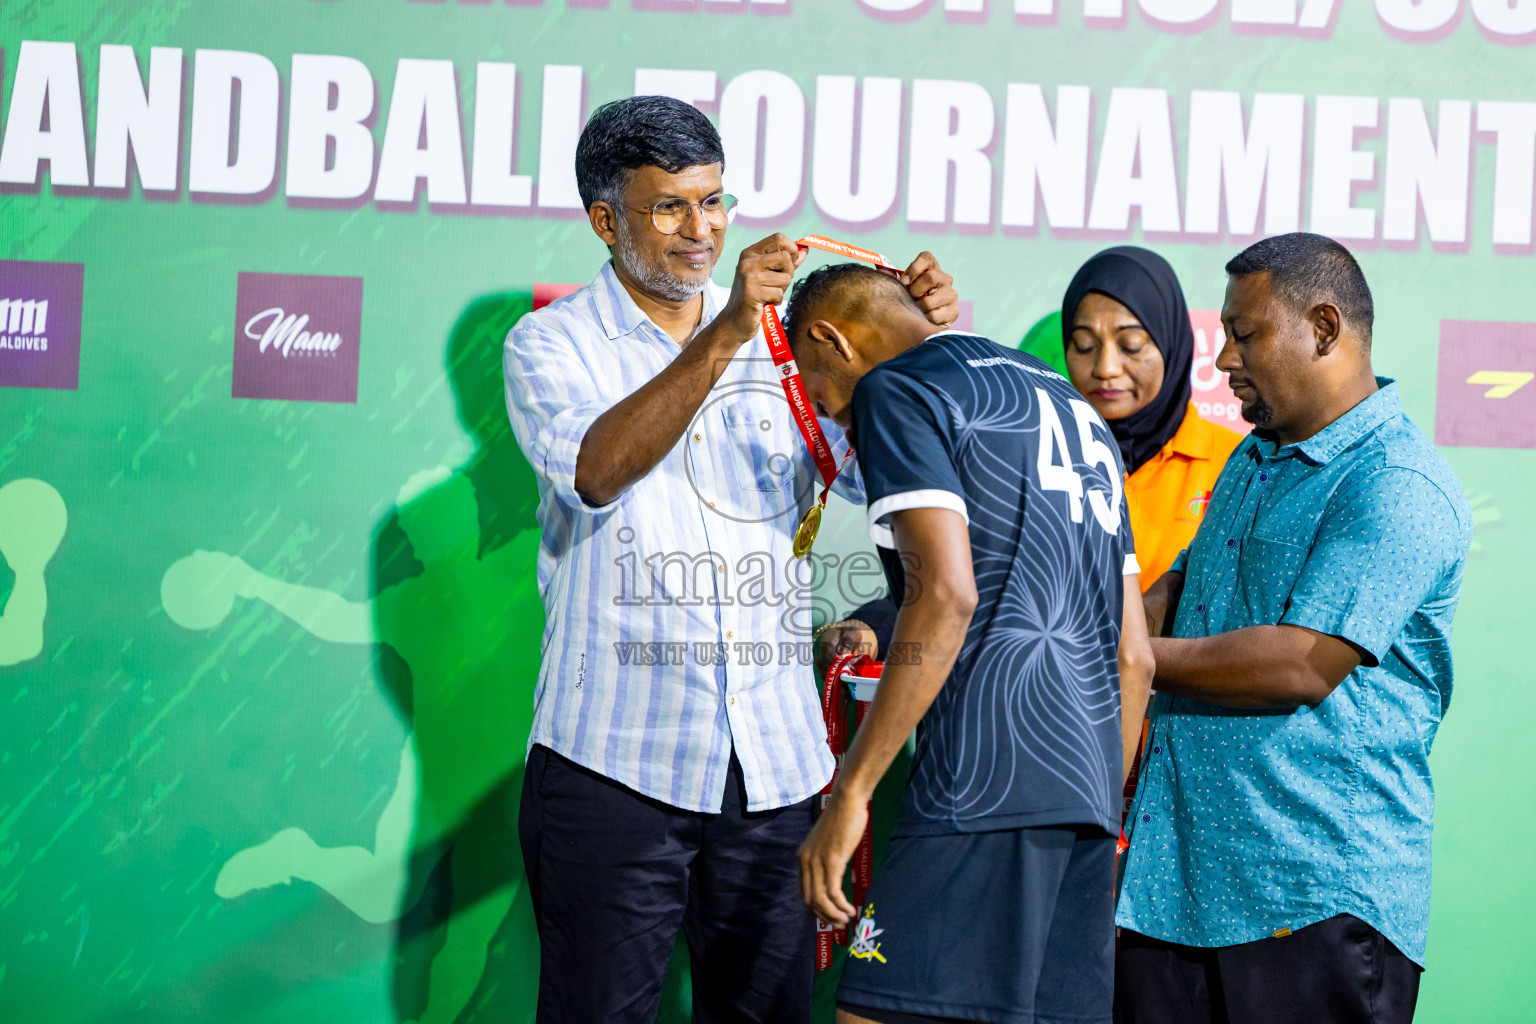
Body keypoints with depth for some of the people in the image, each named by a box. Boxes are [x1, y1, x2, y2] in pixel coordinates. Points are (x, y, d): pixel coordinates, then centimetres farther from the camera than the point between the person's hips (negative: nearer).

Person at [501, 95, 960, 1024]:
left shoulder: (778, 341, 15)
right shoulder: (554, 343, 3)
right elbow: (595, 470, -18)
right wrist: (723, 338, -28)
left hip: (771, 764, 4)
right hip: (615, 762, -3)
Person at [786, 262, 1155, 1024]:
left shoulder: (894, 390, 2)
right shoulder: (1073, 407, 27)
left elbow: (946, 594, -14)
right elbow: (1132, 656, 24)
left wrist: (850, 792, -14)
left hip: (986, 785, -9)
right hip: (1090, 791, 9)